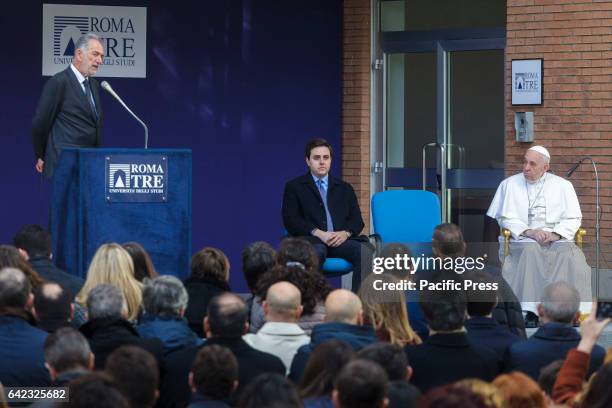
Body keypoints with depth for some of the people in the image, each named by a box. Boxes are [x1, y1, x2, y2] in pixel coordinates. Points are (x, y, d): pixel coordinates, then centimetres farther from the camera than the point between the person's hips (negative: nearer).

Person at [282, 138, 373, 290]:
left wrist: (345, 233, -8)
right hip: (311, 240, -3)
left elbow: (357, 220, 17)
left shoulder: (344, 188, 26)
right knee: (316, 252, -40)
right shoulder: (294, 187, 17)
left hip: (340, 239, 3)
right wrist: (318, 233, -13)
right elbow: (290, 220, 3)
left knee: (364, 251, -31)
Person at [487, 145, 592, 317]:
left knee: (571, 257, -32)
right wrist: (528, 232, -12)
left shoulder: (563, 186, 14)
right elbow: (506, 218, 4)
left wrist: (556, 234, -10)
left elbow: (573, 219, 9)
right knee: (530, 252, -37)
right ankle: (531, 308, -40)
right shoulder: (509, 185, 11)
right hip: (522, 239, -1)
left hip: (557, 239, 1)